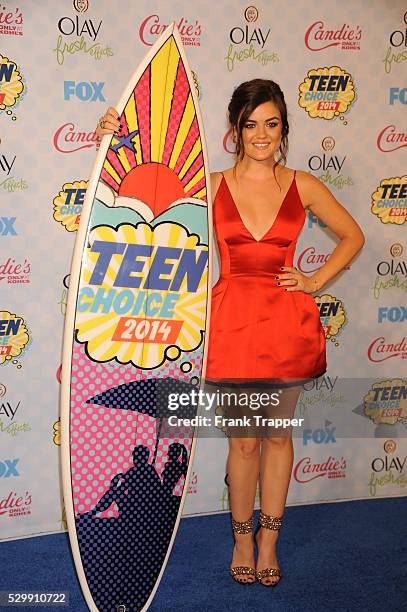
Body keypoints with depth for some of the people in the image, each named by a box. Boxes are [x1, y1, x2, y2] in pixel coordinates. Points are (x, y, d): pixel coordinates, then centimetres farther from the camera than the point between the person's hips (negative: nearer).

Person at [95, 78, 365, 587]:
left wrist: (315, 282, 3)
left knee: (278, 435, 12)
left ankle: (268, 540, 28)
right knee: (244, 441, 6)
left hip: (285, 320, 1)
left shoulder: (302, 186, 3)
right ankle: (242, 538, 27)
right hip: (233, 319, -1)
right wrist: (113, 140, -14)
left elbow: (352, 236, 13)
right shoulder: (211, 186, 0)